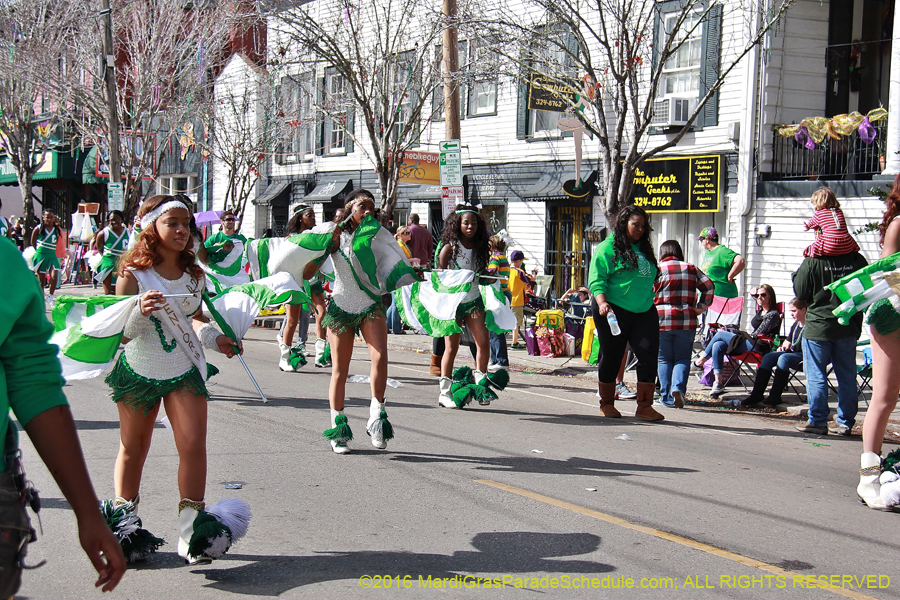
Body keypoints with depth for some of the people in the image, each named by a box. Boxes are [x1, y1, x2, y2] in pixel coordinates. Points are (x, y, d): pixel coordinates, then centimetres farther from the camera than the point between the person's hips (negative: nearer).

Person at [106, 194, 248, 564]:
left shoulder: (193, 274, 1)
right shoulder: (133, 274, -14)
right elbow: (120, 334, -15)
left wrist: (215, 338, -2)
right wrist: (140, 313, -35)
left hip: (185, 370, 3)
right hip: (138, 370, -3)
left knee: (193, 445, -10)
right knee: (133, 449, 12)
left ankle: (191, 533, -7)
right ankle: (123, 525, 29)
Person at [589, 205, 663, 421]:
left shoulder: (644, 249, 17)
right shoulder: (607, 247, -4)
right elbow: (596, 280, -11)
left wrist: (650, 302, 21)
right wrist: (602, 302, -24)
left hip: (644, 312, 6)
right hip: (614, 312, -6)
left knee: (649, 354, -6)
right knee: (612, 357, 4)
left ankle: (645, 406, -2)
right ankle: (606, 404, 21)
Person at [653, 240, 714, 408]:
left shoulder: (658, 270, 1)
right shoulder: (691, 269, 10)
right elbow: (709, 286, 6)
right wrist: (702, 306, 10)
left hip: (662, 320, -2)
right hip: (687, 321, 2)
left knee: (664, 358, 8)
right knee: (683, 357, 9)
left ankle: (666, 396, 3)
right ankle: (678, 387, -15)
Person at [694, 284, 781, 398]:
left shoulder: (773, 314, -7)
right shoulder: (760, 311, 19)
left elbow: (757, 334, -11)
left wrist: (743, 337, -2)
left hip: (760, 347, -9)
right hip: (750, 343, 9)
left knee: (720, 334, -10)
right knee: (717, 346, -14)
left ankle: (703, 358, 8)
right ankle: (718, 383, -19)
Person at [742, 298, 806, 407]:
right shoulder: (795, 325, 18)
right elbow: (788, 340, 31)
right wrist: (784, 346, 9)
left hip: (805, 356, -9)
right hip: (793, 353, 9)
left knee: (784, 358, -33)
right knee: (768, 357, -9)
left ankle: (775, 396, -32)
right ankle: (756, 394, -15)